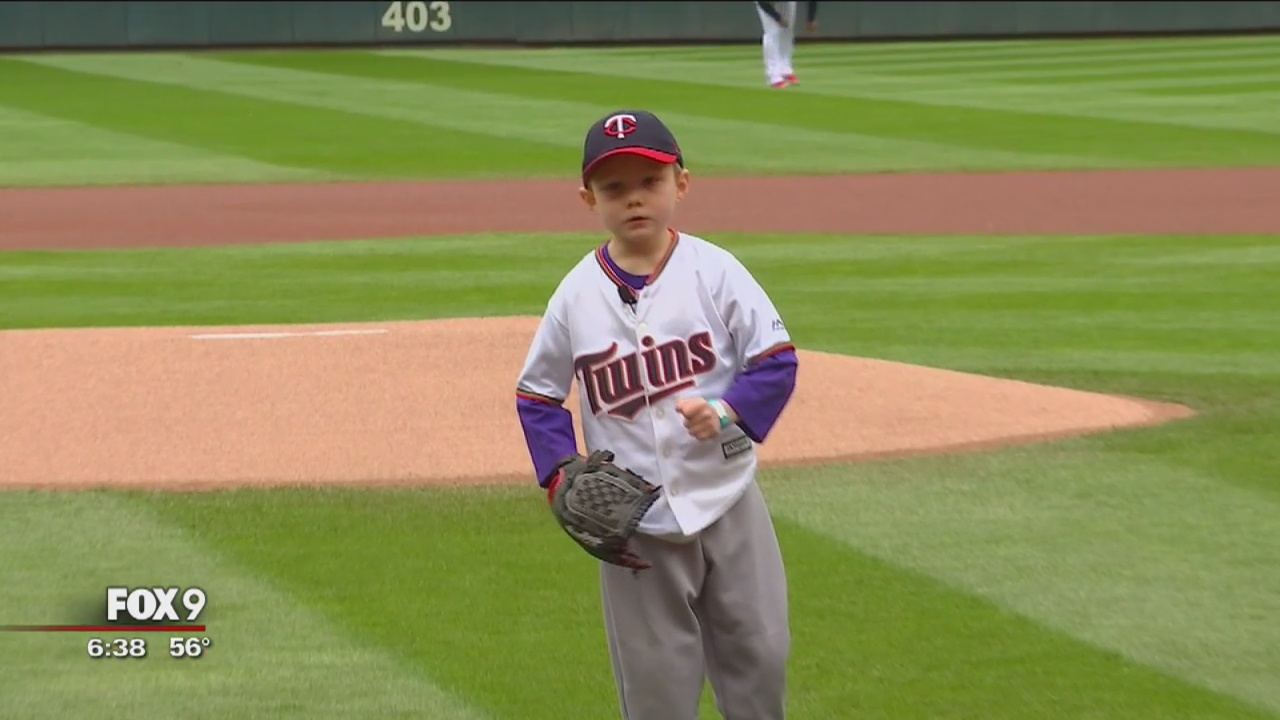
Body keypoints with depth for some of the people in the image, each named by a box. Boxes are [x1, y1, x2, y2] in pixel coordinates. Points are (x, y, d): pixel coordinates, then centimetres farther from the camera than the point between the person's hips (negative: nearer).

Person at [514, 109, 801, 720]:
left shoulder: (713, 271, -7)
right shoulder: (577, 295, -4)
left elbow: (776, 361, -6)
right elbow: (537, 395, 7)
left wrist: (727, 412, -23)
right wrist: (563, 475, -6)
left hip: (726, 502, 0)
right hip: (633, 521, 0)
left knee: (759, 653, 7)